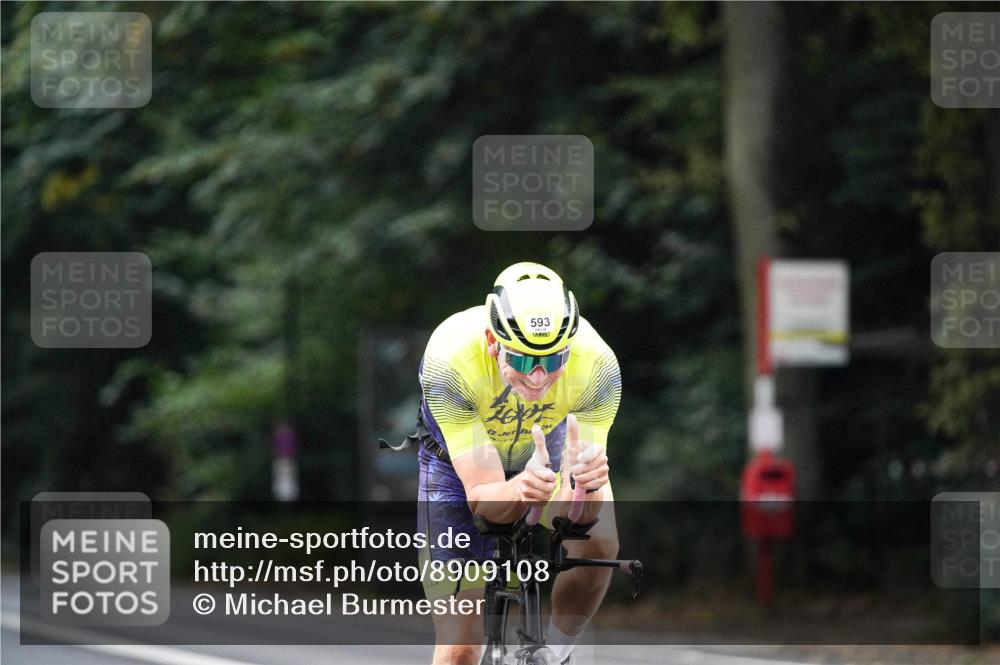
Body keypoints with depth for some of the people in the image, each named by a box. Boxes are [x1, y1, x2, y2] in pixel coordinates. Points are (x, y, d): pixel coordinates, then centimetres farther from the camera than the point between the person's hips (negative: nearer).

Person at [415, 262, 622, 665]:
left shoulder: (598, 364, -34)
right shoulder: (450, 359, -39)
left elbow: (575, 515, -34)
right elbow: (481, 498, -38)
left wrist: (584, 484, -56)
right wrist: (520, 490, -59)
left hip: (547, 448, 2)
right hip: (460, 462, -1)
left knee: (598, 543, -29)